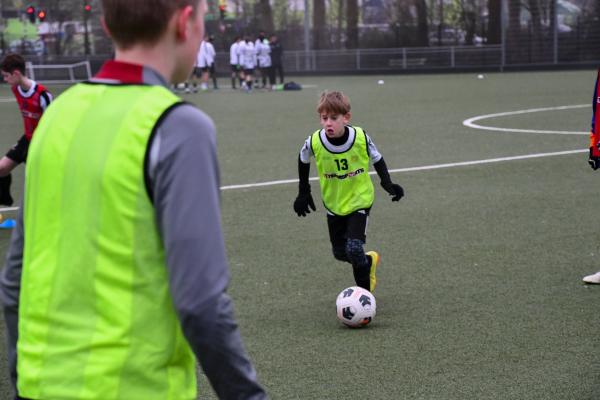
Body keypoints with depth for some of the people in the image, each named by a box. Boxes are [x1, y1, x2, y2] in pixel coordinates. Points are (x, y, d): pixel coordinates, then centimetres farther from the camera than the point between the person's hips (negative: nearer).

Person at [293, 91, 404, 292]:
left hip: (359, 200, -3)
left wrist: (388, 184, -14)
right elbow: (303, 161, 4)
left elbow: (377, 159, -1)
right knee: (340, 253, 11)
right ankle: (368, 261, 42)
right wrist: (303, 193, 7)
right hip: (333, 204, 3)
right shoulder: (314, 142, -19)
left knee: (354, 249, -17)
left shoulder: (361, 138, -21)